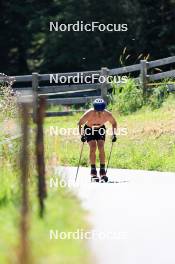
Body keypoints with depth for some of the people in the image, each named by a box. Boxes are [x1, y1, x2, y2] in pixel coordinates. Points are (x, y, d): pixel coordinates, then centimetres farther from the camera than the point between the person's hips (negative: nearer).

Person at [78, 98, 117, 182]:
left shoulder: (108, 115, -28)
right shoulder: (89, 114, -35)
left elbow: (114, 123, -6)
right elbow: (80, 123, -20)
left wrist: (114, 134, -15)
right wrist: (82, 135, -30)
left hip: (101, 129, 1)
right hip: (89, 129, -1)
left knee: (101, 147, -17)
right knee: (93, 147, -19)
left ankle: (102, 171, -12)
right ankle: (93, 172, -15)